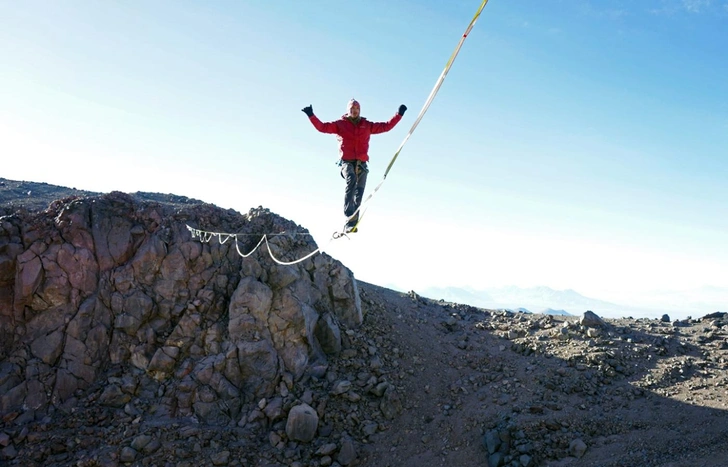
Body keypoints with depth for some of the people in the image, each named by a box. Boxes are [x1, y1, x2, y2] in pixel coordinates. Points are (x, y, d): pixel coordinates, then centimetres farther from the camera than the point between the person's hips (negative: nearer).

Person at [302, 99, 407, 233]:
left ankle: (351, 224, -2)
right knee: (351, 181, -31)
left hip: (361, 164, 4)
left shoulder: (367, 125, 18)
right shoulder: (340, 124, 11)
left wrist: (399, 114, 14)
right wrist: (311, 116, -9)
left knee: (359, 192, -4)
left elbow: (387, 126, 19)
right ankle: (350, 216, -41)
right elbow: (322, 127, 3)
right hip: (347, 162, -3)